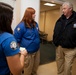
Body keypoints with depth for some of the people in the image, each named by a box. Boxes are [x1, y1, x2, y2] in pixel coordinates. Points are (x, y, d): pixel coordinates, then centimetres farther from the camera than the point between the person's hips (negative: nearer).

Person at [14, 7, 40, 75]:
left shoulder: (35, 24, 7)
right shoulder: (21, 25, -17)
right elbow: (17, 39, -15)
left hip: (37, 50, 7)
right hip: (28, 52, -7)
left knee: (35, 67, 23)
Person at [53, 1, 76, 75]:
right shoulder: (60, 20, 5)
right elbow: (55, 32, 9)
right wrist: (55, 42, 3)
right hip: (59, 47, 5)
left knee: (67, 67, 6)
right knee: (59, 64, 20)